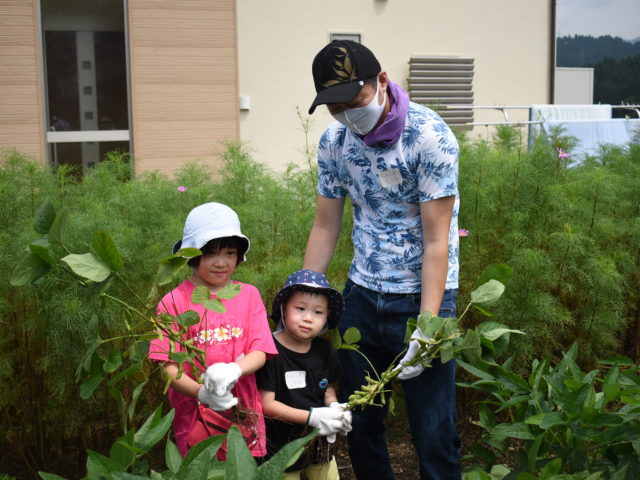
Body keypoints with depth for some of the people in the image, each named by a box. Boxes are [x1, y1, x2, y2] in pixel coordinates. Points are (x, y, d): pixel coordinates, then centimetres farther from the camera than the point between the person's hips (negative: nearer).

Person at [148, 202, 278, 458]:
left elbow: (259, 352, -2)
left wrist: (233, 370, -24)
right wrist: (202, 393, -26)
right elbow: (168, 367, -10)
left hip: (243, 410, 2)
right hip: (194, 415, -2)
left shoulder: (248, 295, 3)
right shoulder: (174, 302, -6)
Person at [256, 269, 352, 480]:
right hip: (281, 445, -5)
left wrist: (334, 406, -6)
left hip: (319, 444, 6)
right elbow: (266, 404, -19)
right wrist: (312, 416, -22)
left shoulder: (324, 351, 0)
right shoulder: (271, 352, -19)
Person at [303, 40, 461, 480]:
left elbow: (437, 240, -18)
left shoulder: (429, 136, -17)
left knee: (434, 435, -1)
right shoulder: (335, 141, 0)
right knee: (358, 425, 12)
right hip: (362, 295, 5)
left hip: (423, 295, -5)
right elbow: (325, 226, 7)